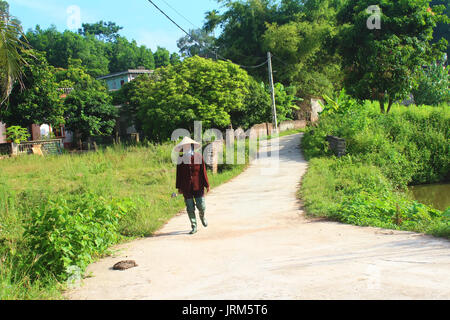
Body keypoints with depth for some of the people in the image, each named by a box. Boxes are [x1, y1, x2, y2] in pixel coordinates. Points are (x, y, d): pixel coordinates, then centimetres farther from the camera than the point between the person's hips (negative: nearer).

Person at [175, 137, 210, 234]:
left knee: (201, 206, 0)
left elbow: (203, 171, 1)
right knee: (190, 208, 3)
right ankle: (194, 227, 15)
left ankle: (202, 216, 35)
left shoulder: (199, 156, -1)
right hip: (186, 188, 1)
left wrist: (206, 185, 1)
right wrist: (179, 187, 6)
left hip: (198, 186, 0)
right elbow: (179, 174, 6)